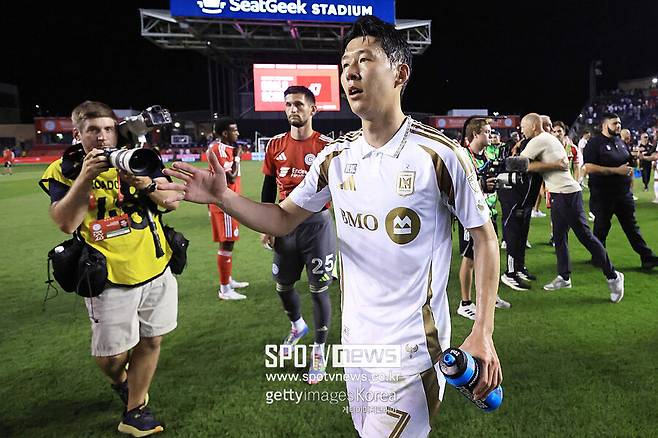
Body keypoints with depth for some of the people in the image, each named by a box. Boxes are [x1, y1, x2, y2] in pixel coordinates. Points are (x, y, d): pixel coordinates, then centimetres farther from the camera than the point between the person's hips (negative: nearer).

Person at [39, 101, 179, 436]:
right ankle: (120, 381, 43)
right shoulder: (64, 171, -2)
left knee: (150, 341, 11)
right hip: (110, 279, -2)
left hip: (156, 270, 3)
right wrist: (86, 177, -23)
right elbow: (66, 223, -16)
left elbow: (172, 202, -1)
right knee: (110, 355, 6)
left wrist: (146, 183, -19)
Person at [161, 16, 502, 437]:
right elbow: (283, 219, 6)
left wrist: (483, 334, -13)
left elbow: (484, 236, -8)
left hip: (413, 344, -5)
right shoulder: (336, 157, 0)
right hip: (356, 336, 6)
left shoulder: (440, 153, -15)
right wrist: (224, 197, -10)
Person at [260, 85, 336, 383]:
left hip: (317, 224, -4)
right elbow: (268, 189, 11)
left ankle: (319, 350, 21)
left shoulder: (326, 147, -7)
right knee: (283, 285, 17)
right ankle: (297, 325, 47)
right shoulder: (276, 146, 4)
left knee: (319, 289, 4)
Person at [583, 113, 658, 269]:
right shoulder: (594, 143, -11)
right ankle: (598, 257, 19)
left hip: (624, 193, 7)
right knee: (602, 227, 4)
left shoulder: (620, 142, 14)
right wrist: (617, 170, -22)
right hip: (603, 195, -7)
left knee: (632, 225, 10)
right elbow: (589, 168, -22)